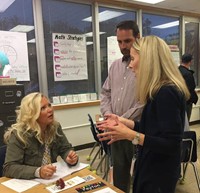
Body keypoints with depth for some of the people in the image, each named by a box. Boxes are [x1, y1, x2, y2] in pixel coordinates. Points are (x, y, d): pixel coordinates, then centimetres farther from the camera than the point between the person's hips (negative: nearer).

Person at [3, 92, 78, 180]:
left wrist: (70, 158, -16)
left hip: (53, 179, 4)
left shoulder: (55, 127, -2)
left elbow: (66, 149, 6)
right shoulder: (19, 134, -17)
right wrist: (38, 172, -32)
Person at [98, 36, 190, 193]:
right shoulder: (161, 90, 5)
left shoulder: (166, 93, -26)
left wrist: (131, 135, -28)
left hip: (159, 174, -9)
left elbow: (172, 145, -27)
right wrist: (124, 122, 4)